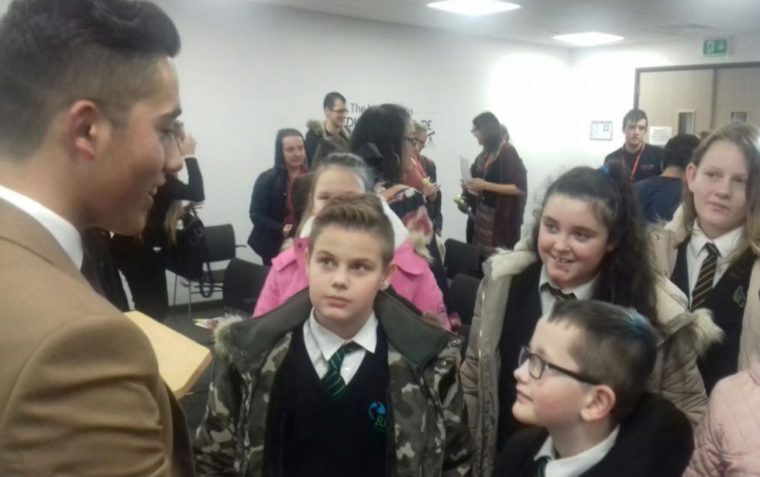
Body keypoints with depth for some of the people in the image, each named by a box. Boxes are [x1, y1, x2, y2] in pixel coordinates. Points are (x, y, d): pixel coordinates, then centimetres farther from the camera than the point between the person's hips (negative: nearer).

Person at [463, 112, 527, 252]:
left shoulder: (508, 152, -11)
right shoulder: (485, 153, 10)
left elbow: (520, 188, -17)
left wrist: (486, 185, -20)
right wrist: (471, 189, 2)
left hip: (502, 217, -7)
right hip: (482, 213, 7)